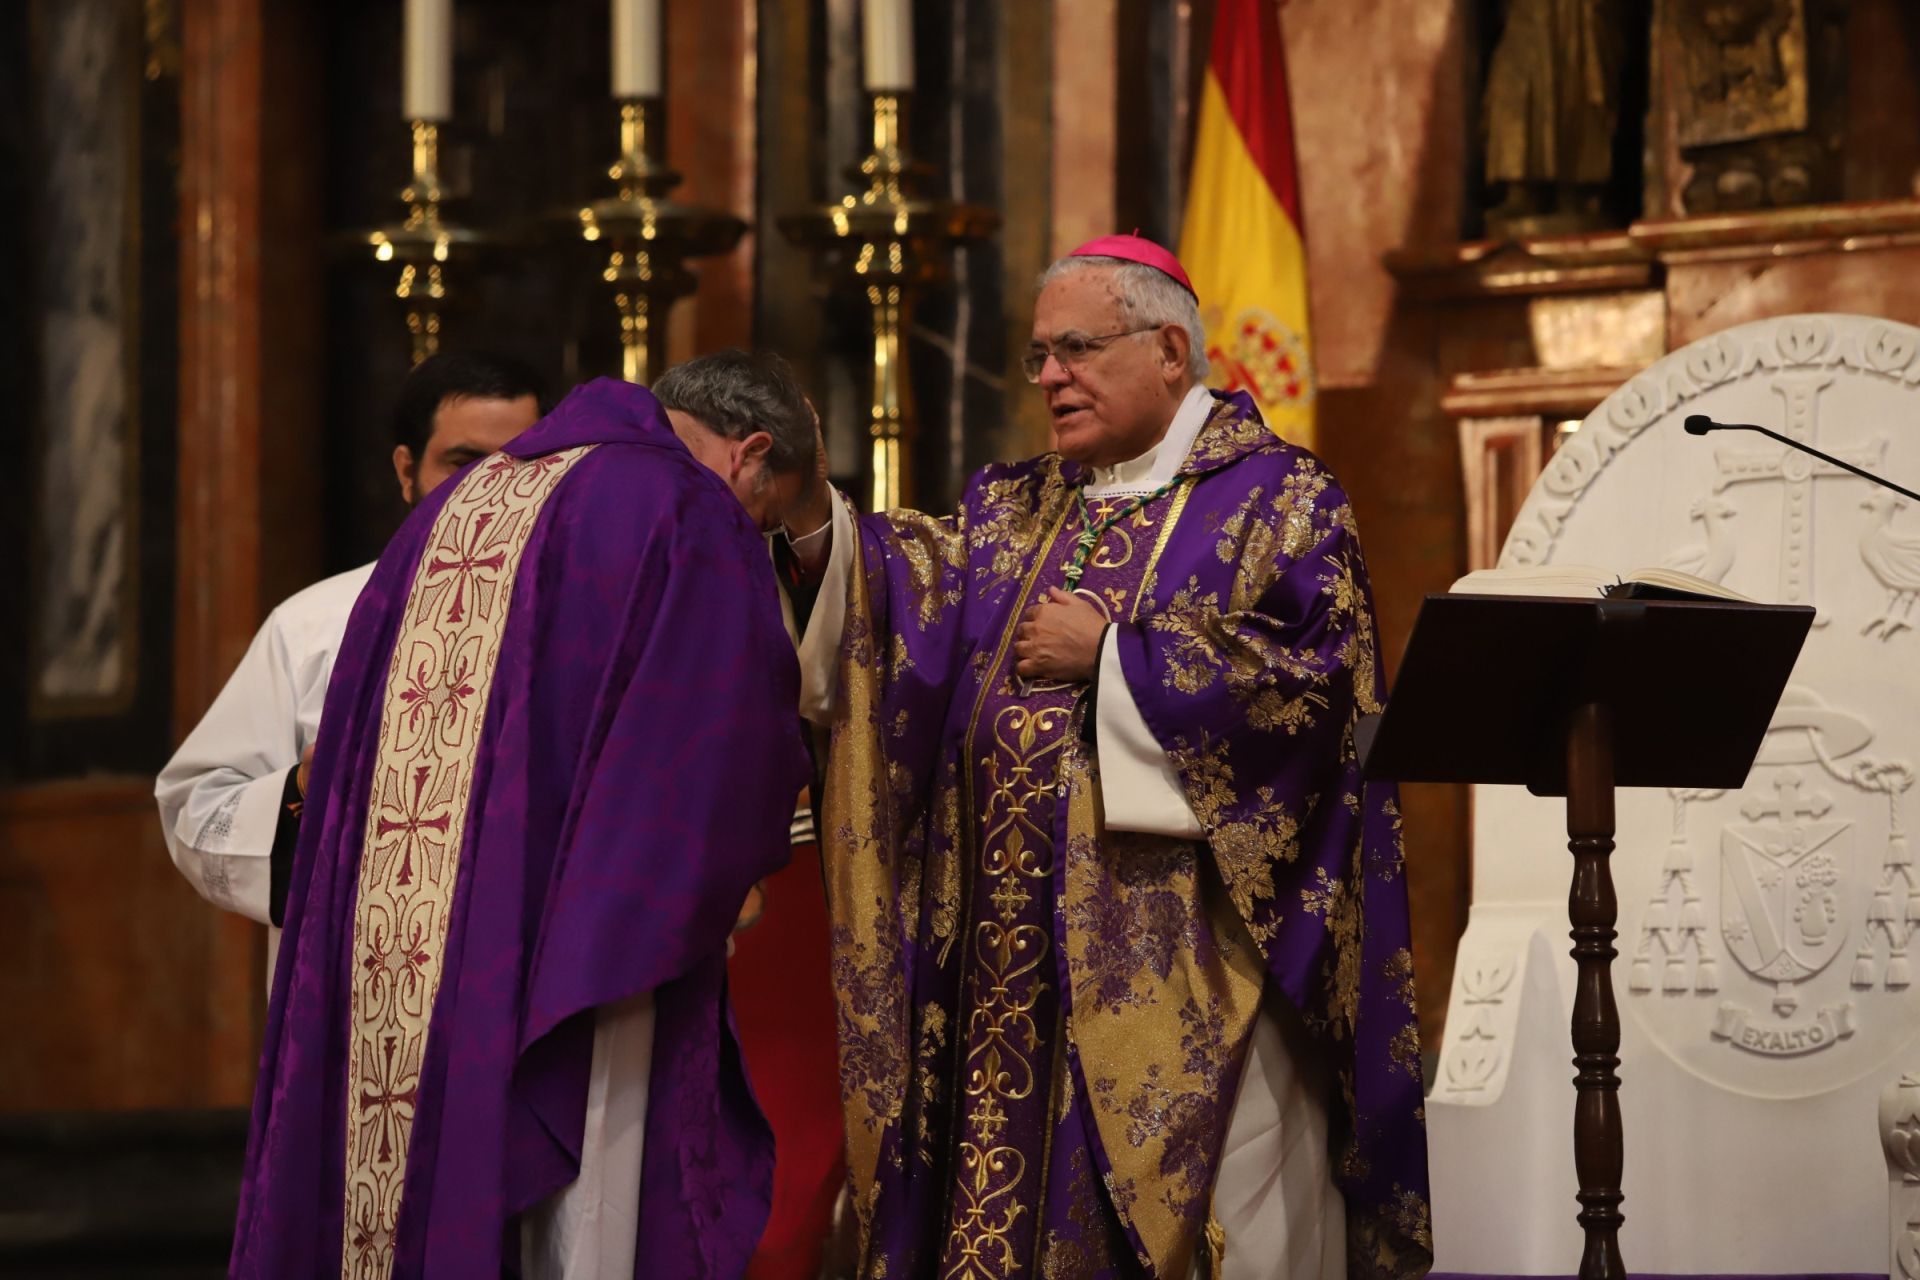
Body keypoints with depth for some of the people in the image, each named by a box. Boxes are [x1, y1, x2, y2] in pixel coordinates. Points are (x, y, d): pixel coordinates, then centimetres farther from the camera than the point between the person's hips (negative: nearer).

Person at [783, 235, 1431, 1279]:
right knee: (1024, 1193, 6)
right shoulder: (1019, 509, 18)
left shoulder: (1278, 500, -3)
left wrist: (1110, 652, -12)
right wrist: (814, 522, -11)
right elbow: (934, 588, 5)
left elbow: (1311, 678, -15)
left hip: (1183, 956, -6)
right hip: (1022, 953, 6)